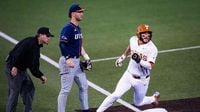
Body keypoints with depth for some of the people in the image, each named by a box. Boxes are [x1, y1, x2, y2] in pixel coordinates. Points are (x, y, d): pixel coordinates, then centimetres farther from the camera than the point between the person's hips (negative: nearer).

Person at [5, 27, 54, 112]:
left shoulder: (37, 47, 15)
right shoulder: (29, 42, -15)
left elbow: (33, 66, 17)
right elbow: (17, 53, -27)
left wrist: (41, 76, 8)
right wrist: (14, 66, -32)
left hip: (22, 70, 10)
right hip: (13, 69, -10)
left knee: (29, 89, 12)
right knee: (14, 92, -8)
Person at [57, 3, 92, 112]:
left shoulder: (78, 28, 14)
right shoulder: (68, 28, -15)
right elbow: (62, 44, -24)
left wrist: (86, 57, 15)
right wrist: (68, 59, -35)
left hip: (77, 61, 10)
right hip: (68, 61, -10)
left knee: (84, 86, 15)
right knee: (66, 90, -6)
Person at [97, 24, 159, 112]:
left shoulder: (152, 48, -23)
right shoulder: (133, 40, -9)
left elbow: (150, 66, -30)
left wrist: (139, 60, -43)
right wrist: (122, 57, 27)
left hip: (141, 80, -3)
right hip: (129, 75, 3)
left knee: (138, 103, 15)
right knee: (116, 95, -13)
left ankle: (154, 98, 44)